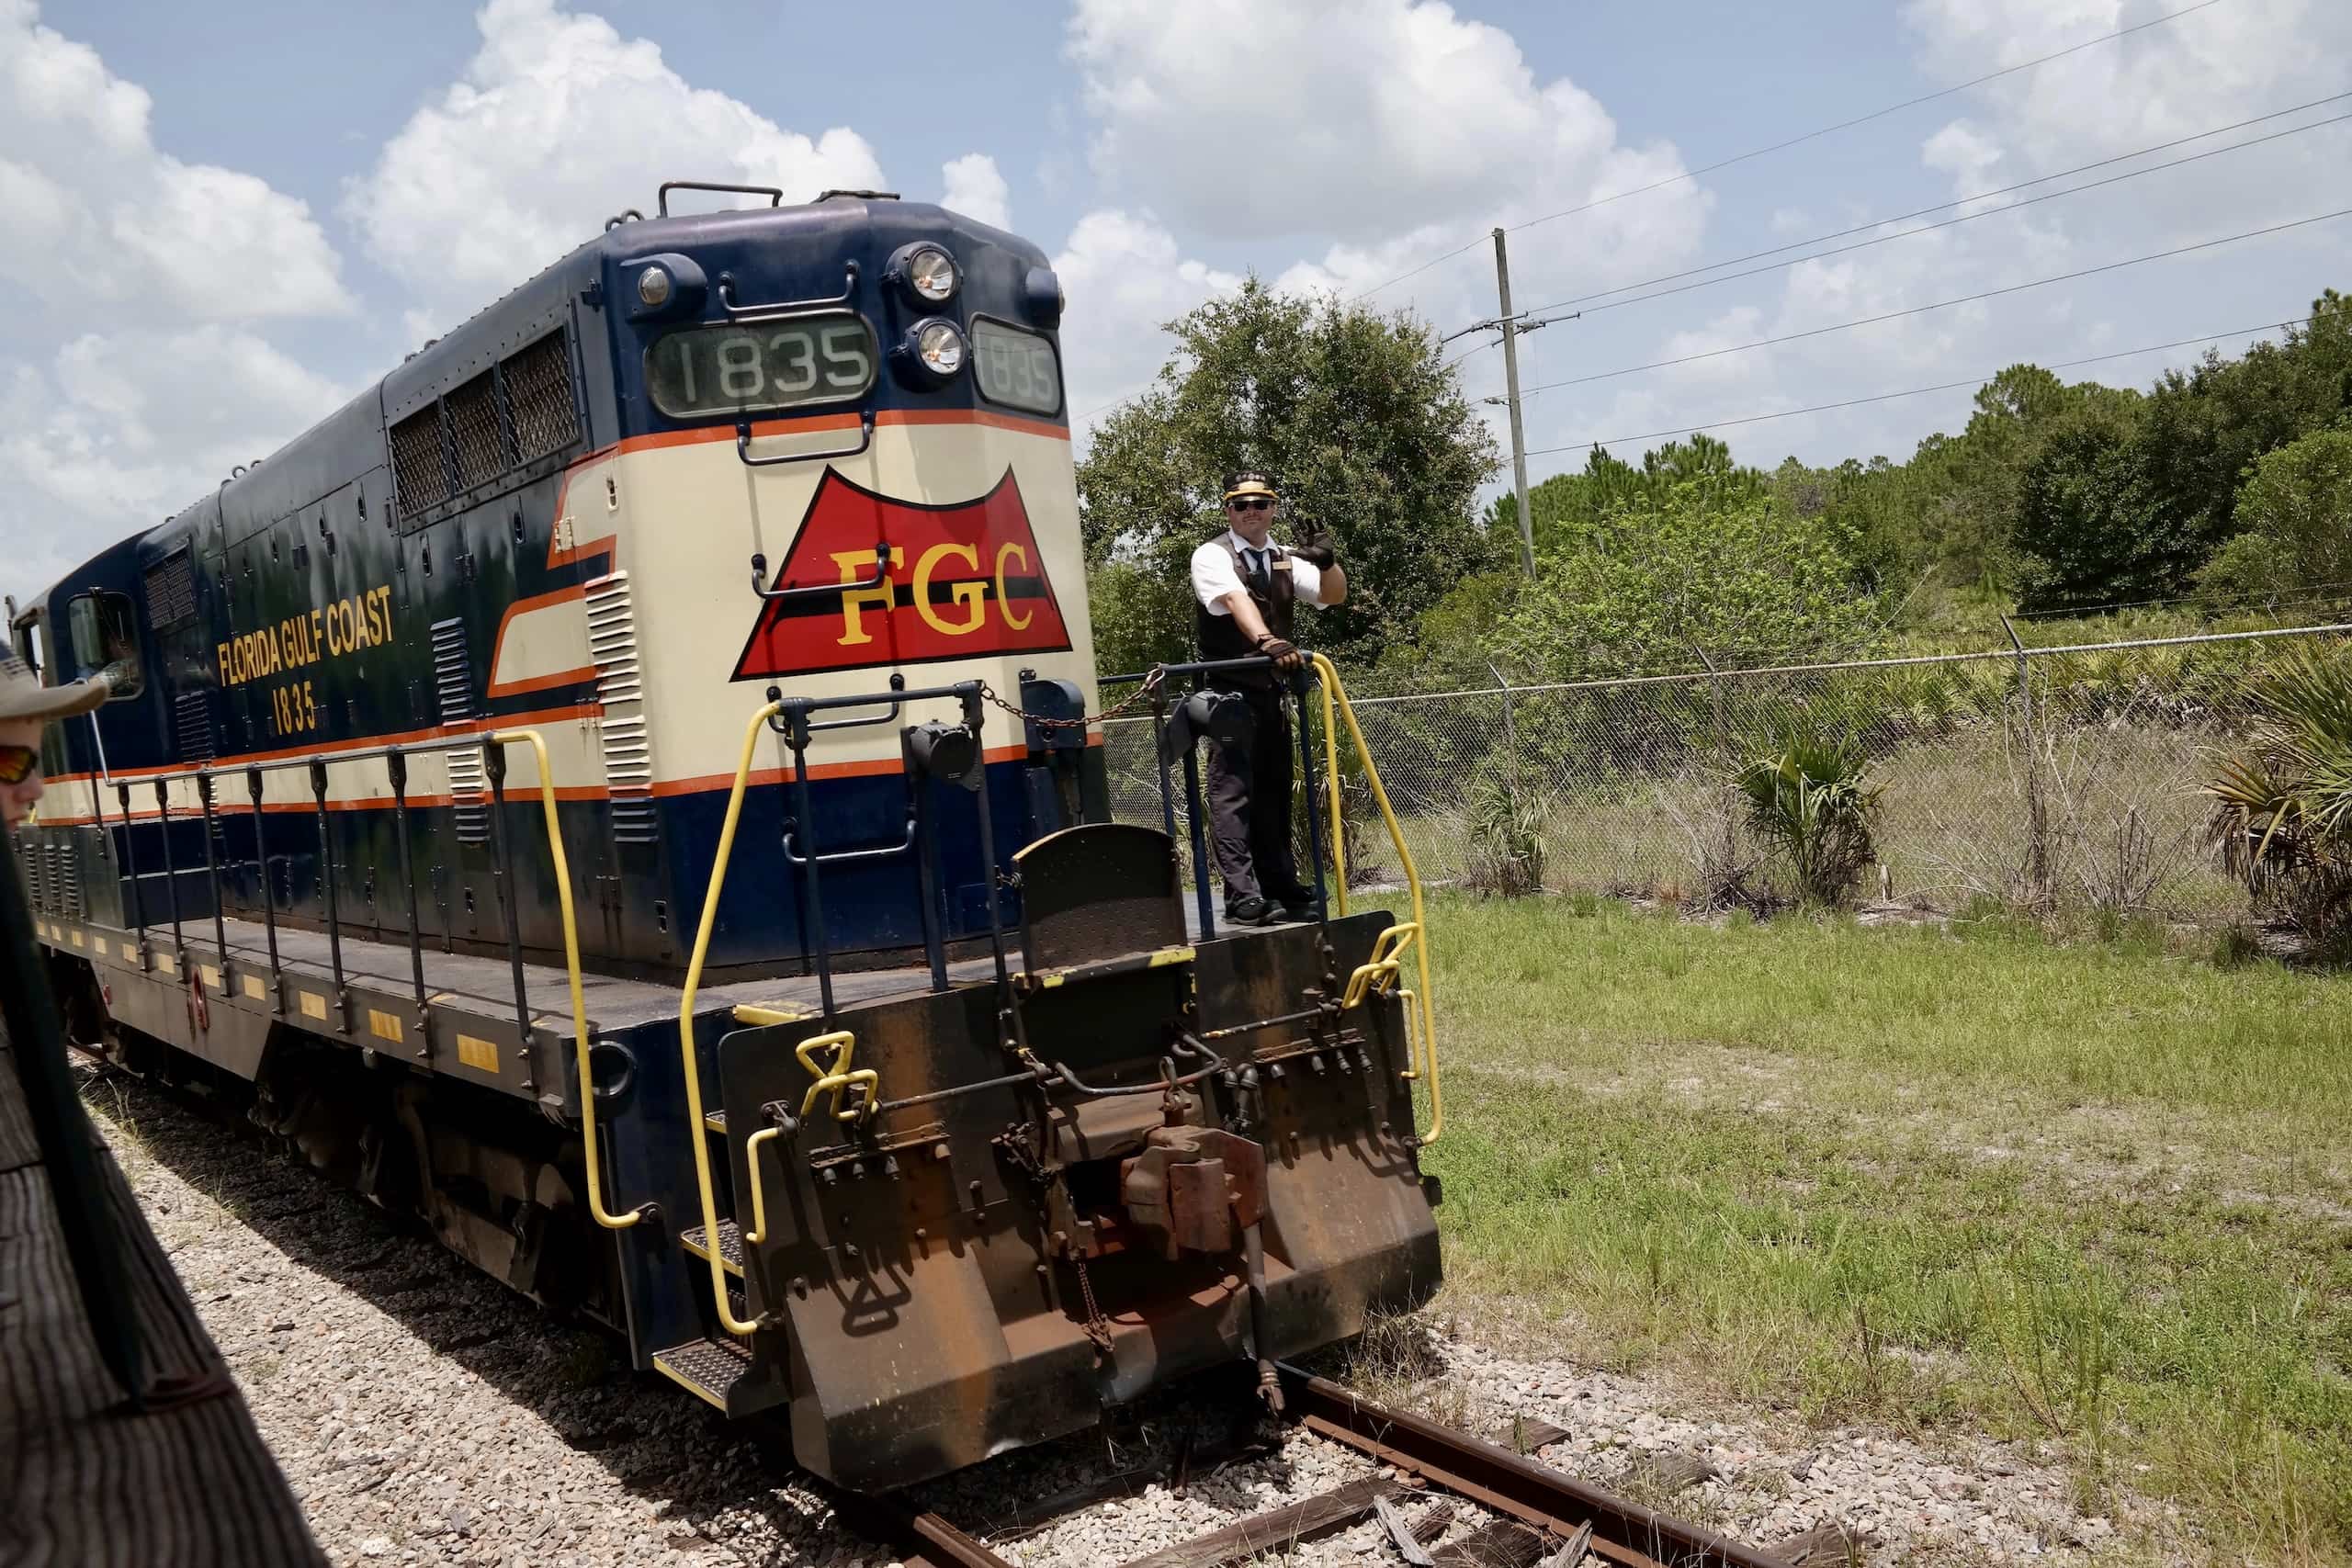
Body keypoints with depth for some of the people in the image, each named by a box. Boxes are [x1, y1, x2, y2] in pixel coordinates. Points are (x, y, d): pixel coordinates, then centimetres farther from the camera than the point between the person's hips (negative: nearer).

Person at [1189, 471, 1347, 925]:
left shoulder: (1284, 559, 11)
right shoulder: (1213, 556, -7)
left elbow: (1334, 594, 4)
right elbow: (1237, 600, -27)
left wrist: (1327, 563, -18)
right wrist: (1267, 640, -44)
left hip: (1273, 689, 6)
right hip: (1229, 690, -6)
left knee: (1274, 792, 11)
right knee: (1232, 789, -11)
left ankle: (1282, 890, 18)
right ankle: (1242, 897, -14)